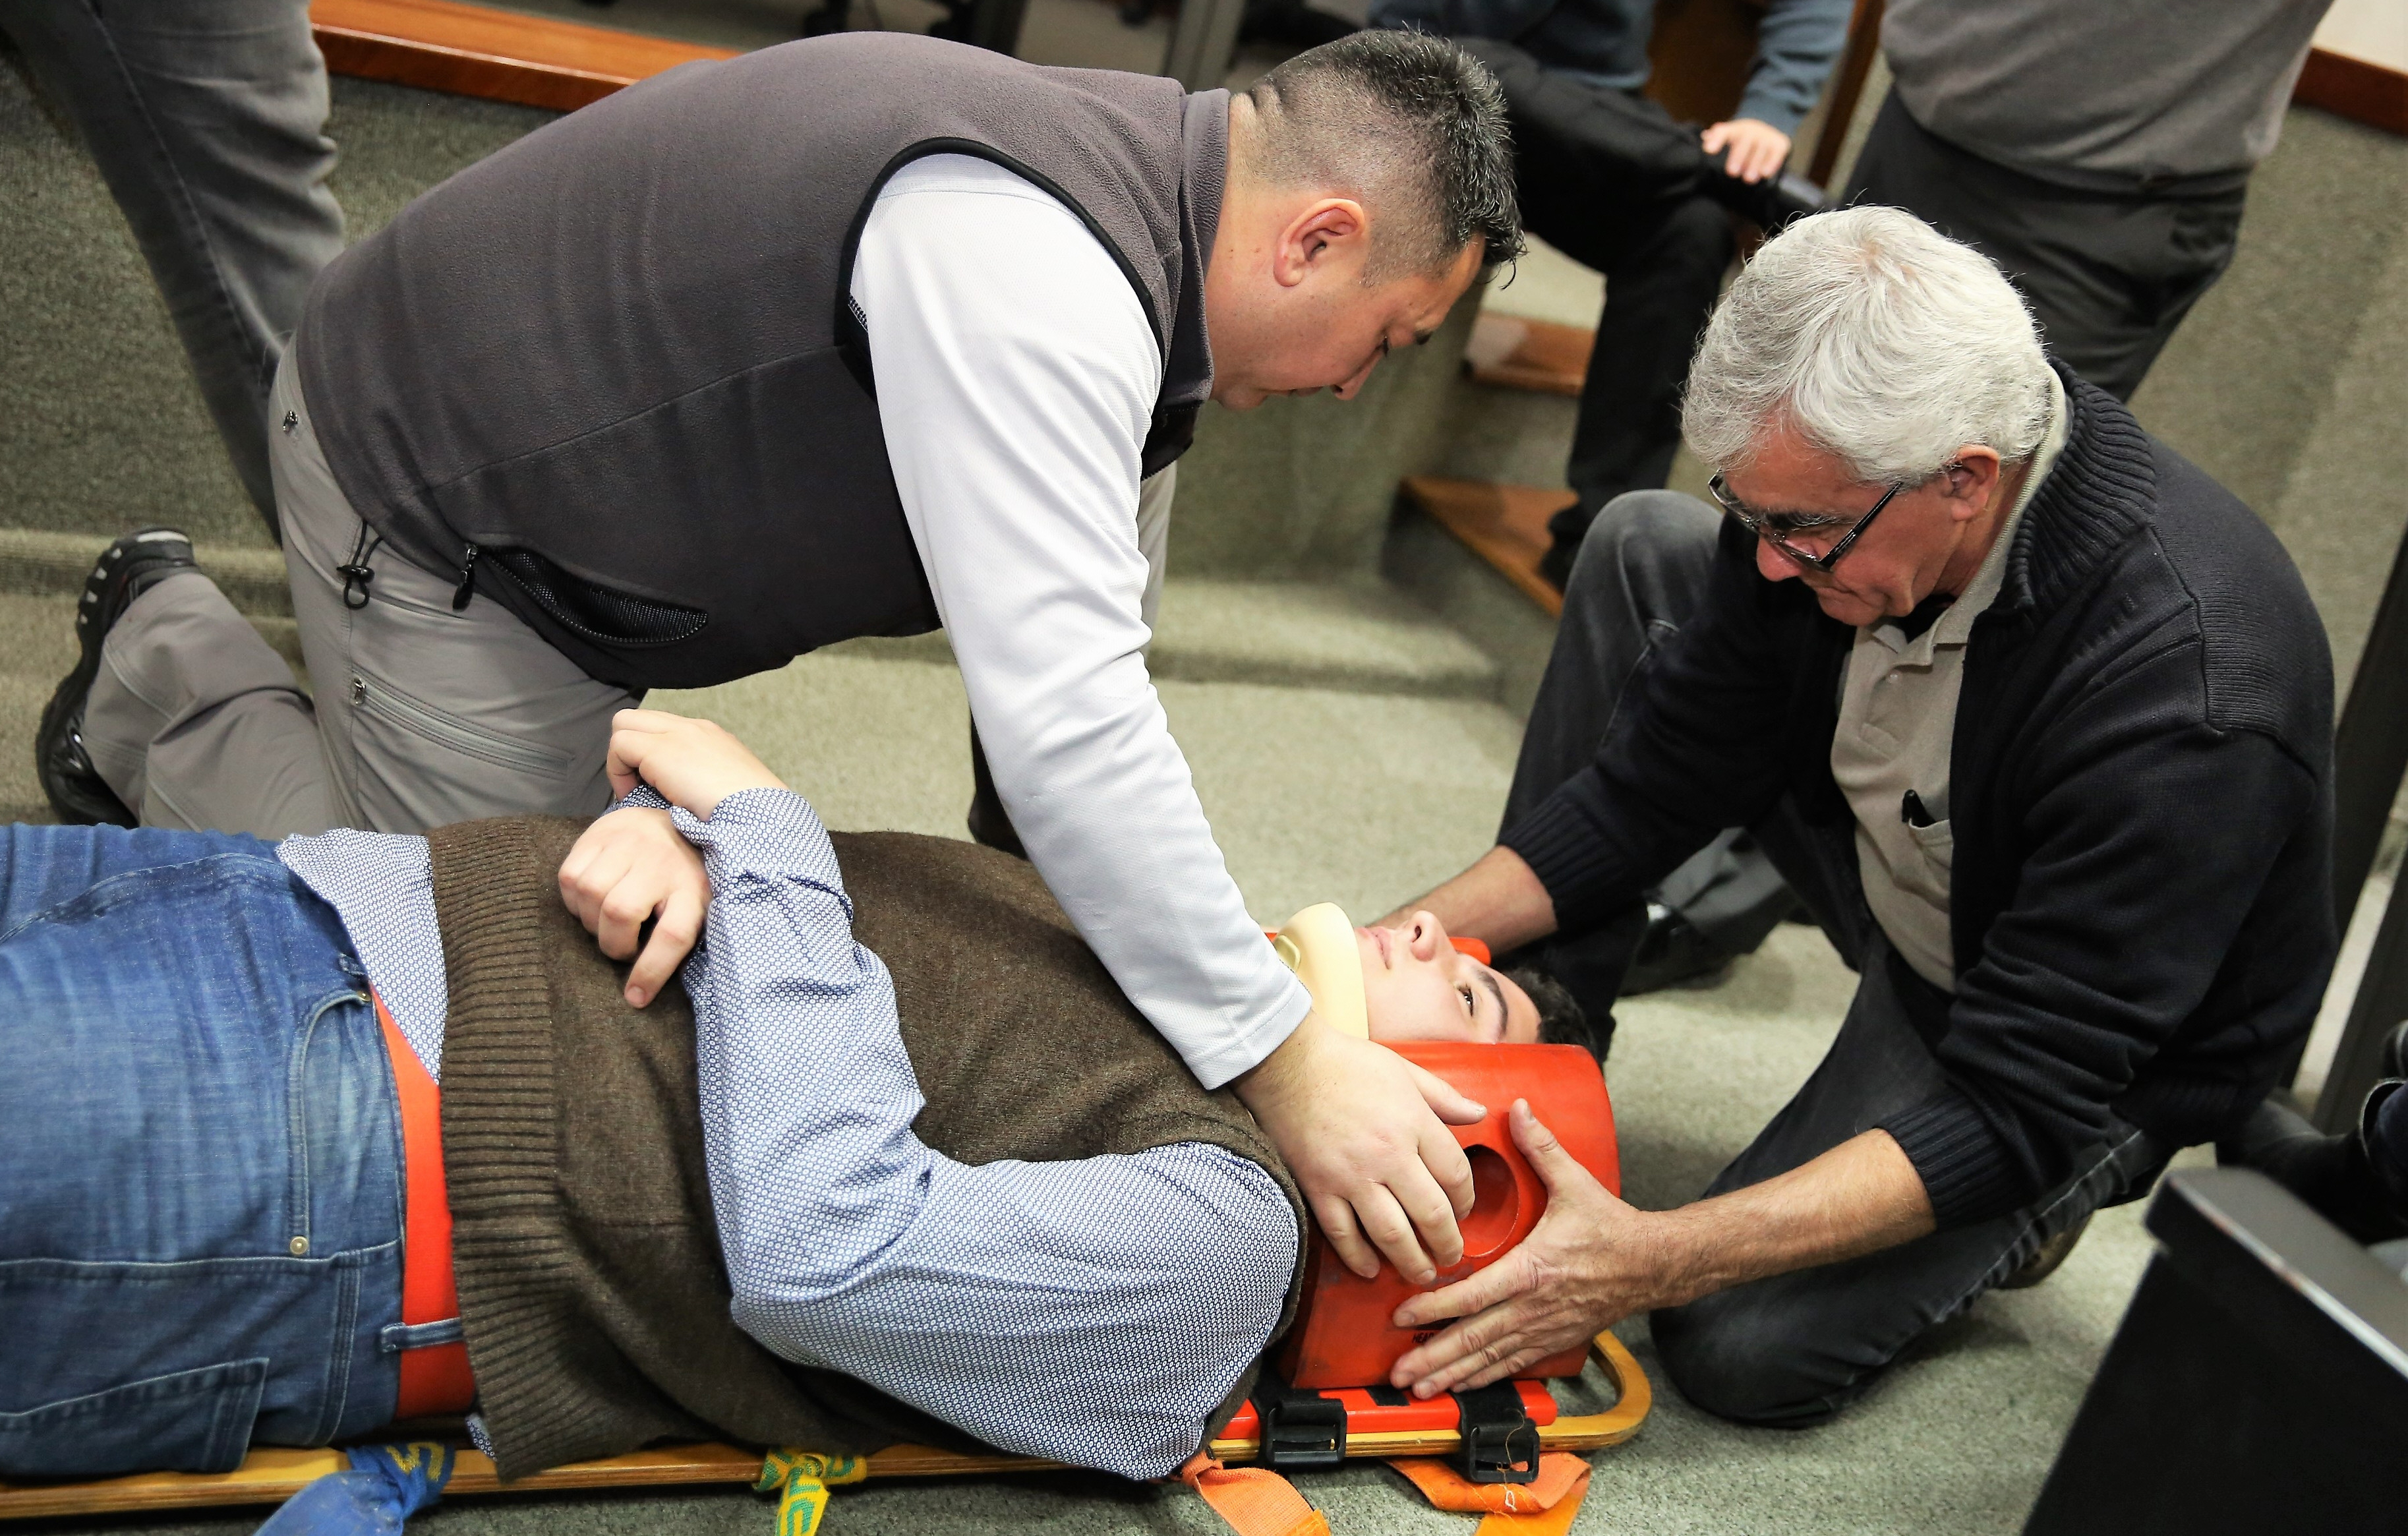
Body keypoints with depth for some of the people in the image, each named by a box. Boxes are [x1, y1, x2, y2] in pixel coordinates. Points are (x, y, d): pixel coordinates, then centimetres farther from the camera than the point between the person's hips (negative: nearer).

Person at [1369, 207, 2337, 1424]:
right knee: (1645, 547, -6)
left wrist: (1655, 1262, -42)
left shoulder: (2185, 695, -39)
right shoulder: (1833, 479, -21)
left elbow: (2018, 1110, -34)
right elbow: (1654, 786, -10)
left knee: (1745, 1346, -23)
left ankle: (2023, 1210, 9)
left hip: (2095, 1064, -6)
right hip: (1885, 859, 6)